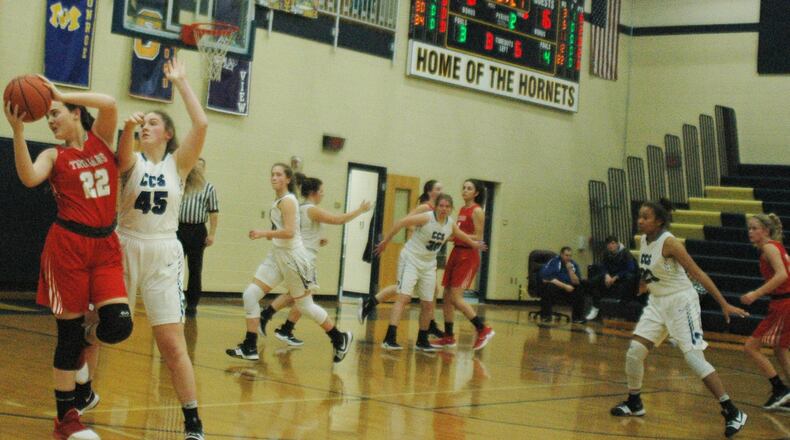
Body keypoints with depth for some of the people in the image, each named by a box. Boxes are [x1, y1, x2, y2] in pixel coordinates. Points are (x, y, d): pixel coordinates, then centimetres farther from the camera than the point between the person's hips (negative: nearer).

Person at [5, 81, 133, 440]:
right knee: (69, 330, 0)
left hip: (106, 245, 3)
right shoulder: (53, 155, 4)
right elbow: (29, 178, -18)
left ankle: (78, 354, 24)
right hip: (67, 244, -2)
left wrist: (61, 95, -11)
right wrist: (18, 130, -24)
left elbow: (109, 104, -10)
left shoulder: (101, 138, 10)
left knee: (118, 325, -11)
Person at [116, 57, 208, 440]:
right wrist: (128, 127, -43)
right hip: (126, 249, 1)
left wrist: (180, 82, -7)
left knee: (172, 342, -6)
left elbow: (201, 124, -11)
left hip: (163, 254, -1)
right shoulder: (131, 161, 3)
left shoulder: (178, 163, 4)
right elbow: (124, 150, -23)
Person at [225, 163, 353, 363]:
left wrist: (264, 233, -23)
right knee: (250, 295, -3)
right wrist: (269, 235, 12)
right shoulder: (278, 200, 13)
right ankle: (250, 348, 1)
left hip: (292, 256, -9)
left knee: (305, 306, 2)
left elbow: (289, 232, -24)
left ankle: (340, 339, 21)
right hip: (277, 255, 9)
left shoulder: (287, 200, -14)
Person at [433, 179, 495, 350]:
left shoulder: (477, 211, -9)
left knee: (456, 297, -13)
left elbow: (478, 238, -14)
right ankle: (448, 336, 15)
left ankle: (483, 330, -4)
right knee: (447, 296, 7)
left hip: (468, 256, -9)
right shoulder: (462, 210, 15)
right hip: (456, 253, 9)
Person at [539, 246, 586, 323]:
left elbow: (576, 282, -4)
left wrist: (570, 270, -20)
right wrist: (564, 286, -24)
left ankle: (577, 317, -4)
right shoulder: (553, 262, -13)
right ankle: (545, 315, -23)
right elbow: (546, 279, -23)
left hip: (567, 288, 5)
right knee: (550, 288, -37)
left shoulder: (574, 265, 2)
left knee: (579, 290, -18)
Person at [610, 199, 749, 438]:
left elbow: (698, 274, -20)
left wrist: (724, 304, -22)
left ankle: (733, 412, -7)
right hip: (658, 302, 7)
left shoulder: (669, 242, -19)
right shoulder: (644, 241, 4)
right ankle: (634, 403, 22)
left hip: (681, 301, -7)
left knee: (694, 358, -14)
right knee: (634, 351, 1)